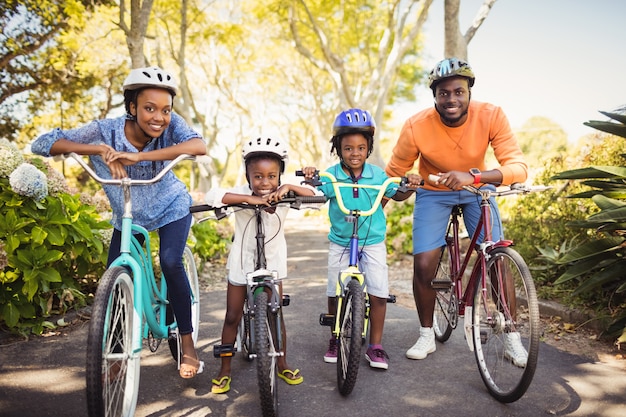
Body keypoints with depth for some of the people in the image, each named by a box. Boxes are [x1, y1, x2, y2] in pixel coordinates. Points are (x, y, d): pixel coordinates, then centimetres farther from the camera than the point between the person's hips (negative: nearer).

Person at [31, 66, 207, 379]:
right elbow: (42, 144, -30)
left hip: (171, 208, -1)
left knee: (170, 262, -23)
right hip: (127, 215, 2)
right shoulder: (106, 131, -27)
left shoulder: (170, 124, -26)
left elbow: (199, 146, -46)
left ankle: (187, 344, -5)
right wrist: (99, 149, -45)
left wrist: (139, 156, -51)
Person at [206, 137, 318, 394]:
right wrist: (249, 199, -45)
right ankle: (225, 371, 24)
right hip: (242, 262, -1)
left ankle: (282, 365, 29)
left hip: (272, 262, 1)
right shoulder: (242, 193, -21)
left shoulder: (282, 196, -15)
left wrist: (290, 187, -34)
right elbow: (212, 196, -37)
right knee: (232, 317, 8)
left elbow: (316, 197, -19)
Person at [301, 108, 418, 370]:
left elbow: (397, 196, 9)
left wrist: (410, 187, -9)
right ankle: (335, 340, 28)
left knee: (378, 294, -5)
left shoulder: (377, 175, -2)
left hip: (373, 242, 1)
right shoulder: (331, 175, -8)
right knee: (334, 294, 5)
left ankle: (375, 346, 13)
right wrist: (310, 178, -36)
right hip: (340, 243, 0)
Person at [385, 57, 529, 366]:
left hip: (477, 189, 1)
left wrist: (472, 176, -49)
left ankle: (511, 337, 10)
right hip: (433, 193, 0)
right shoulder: (416, 127, -26)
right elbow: (393, 174, -12)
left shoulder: (491, 116, -25)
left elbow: (518, 167, -33)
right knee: (423, 264, -12)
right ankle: (426, 336, 12)